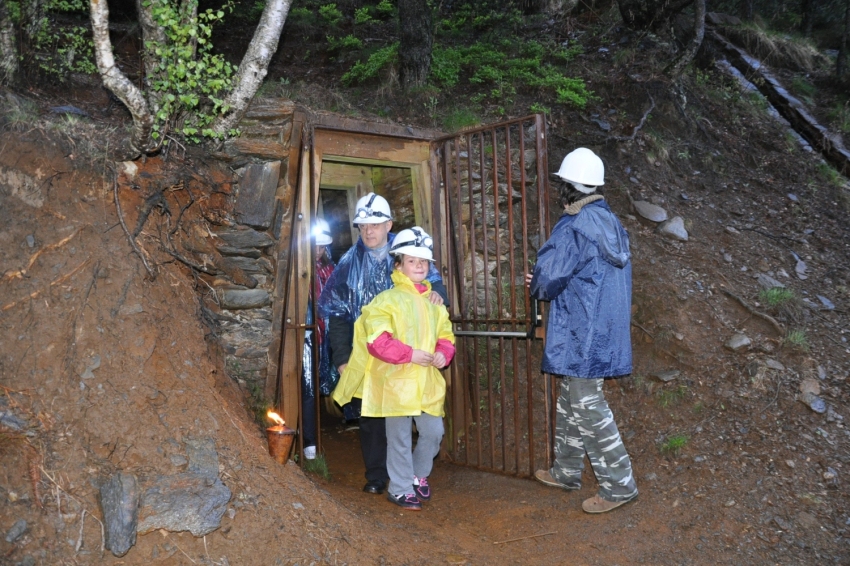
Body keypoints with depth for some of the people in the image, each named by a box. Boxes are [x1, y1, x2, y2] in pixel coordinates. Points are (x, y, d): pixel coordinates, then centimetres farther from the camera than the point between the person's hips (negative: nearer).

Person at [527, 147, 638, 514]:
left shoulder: (573, 228, -18)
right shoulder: (610, 223, 12)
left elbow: (547, 278, -17)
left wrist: (537, 289, 7)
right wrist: (544, 284, 17)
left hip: (580, 337, -10)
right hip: (604, 332, 10)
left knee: (587, 407, -1)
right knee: (570, 403, 20)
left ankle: (619, 485, 7)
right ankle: (567, 471, 33)